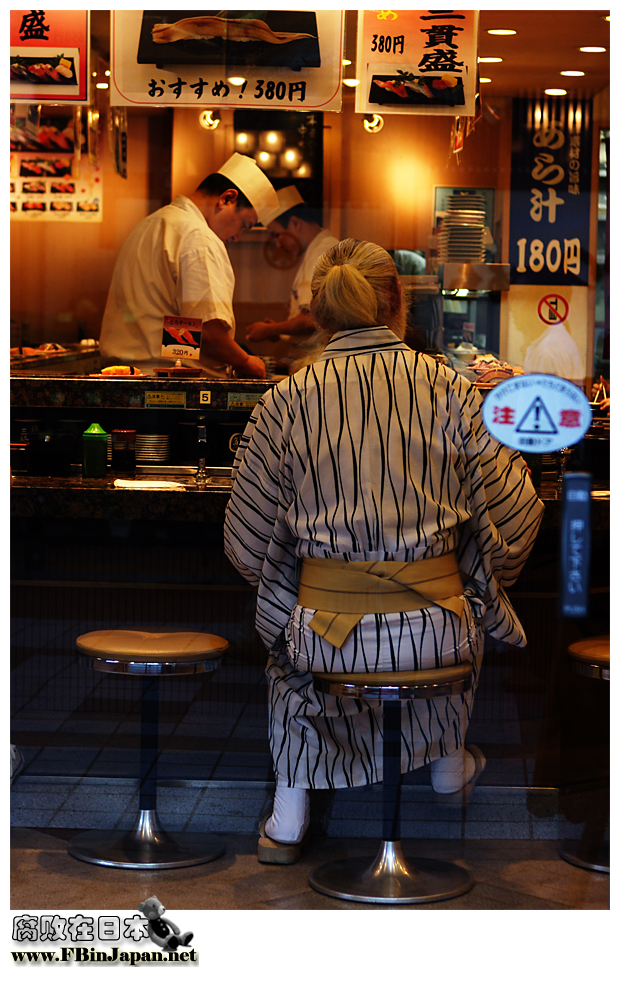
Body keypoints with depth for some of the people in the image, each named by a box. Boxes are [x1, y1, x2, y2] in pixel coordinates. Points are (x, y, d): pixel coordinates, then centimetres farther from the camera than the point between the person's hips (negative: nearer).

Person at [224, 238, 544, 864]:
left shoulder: (285, 401, -1)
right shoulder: (451, 390, -1)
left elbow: (247, 548, 2)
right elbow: (516, 518, -1)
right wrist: (485, 587, 20)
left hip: (329, 632, 0)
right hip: (434, 633, 0)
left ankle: (289, 818, 35)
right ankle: (449, 764, 53)